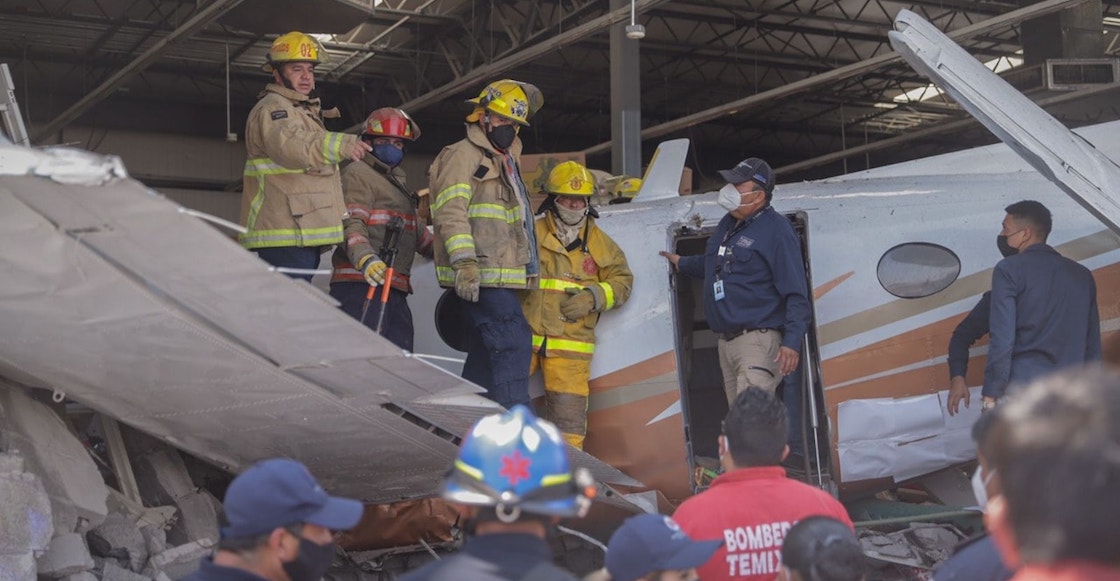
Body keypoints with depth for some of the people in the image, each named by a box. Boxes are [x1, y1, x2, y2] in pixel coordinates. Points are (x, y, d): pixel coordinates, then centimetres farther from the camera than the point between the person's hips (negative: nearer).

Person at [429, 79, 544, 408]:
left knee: (485, 357, 10)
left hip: (498, 278, 10)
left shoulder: (504, 162, 25)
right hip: (481, 276, -10)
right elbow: (451, 212, -16)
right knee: (513, 344, -17)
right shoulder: (462, 155, -4)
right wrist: (464, 261, -27)